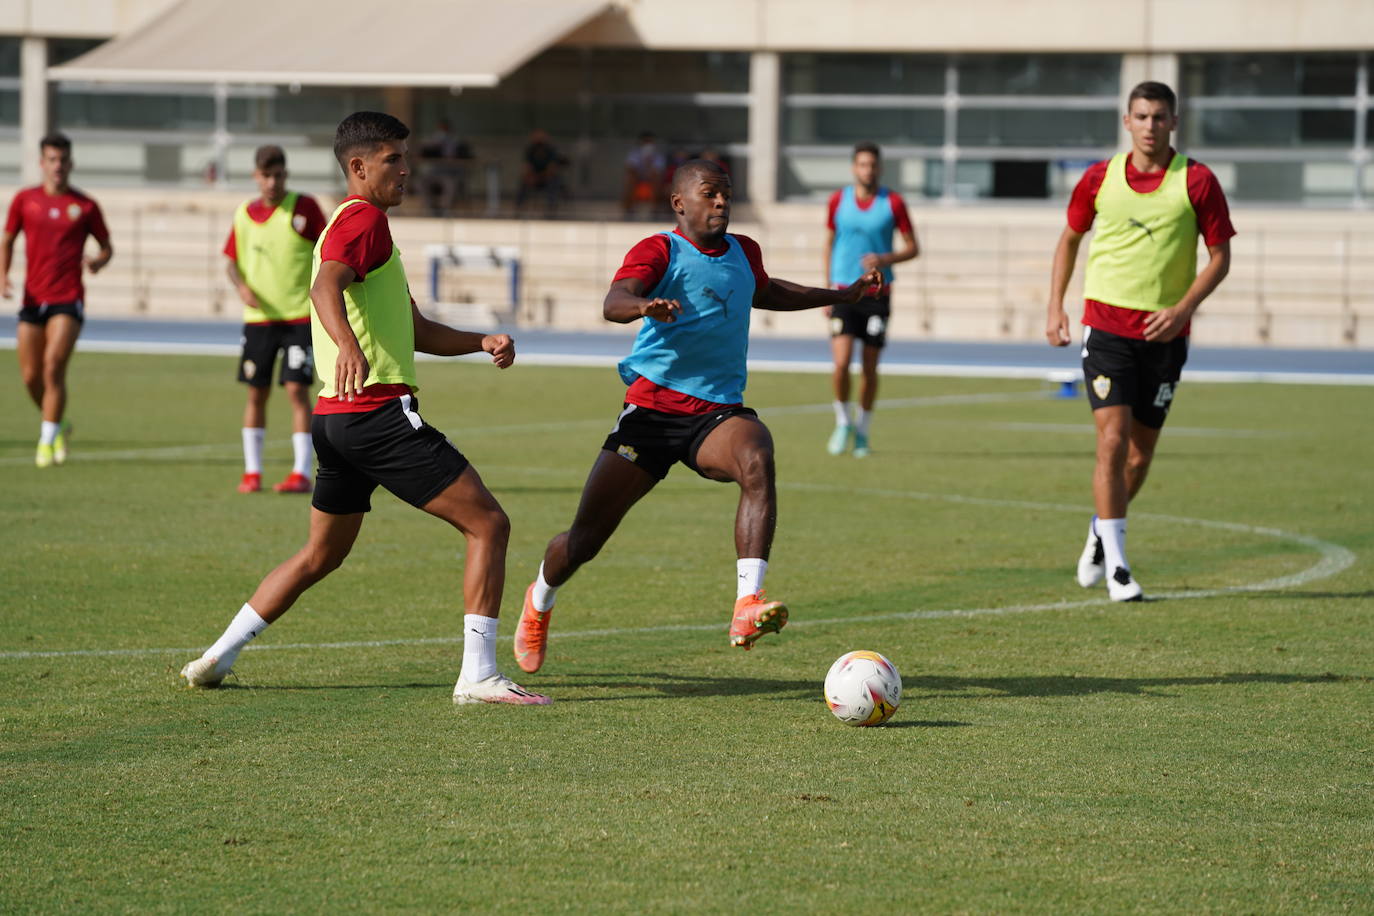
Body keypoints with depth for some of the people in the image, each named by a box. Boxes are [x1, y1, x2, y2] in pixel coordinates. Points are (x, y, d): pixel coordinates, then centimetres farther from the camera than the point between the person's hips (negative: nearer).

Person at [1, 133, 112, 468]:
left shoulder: (85, 206, 1)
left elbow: (106, 246, 11)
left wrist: (98, 261, -12)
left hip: (68, 299, -3)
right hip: (32, 299, 3)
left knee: (53, 368, -16)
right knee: (31, 376, 4)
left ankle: (47, 441, -10)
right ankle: (58, 424, 29)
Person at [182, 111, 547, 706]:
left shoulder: (354, 223, 25)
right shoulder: (365, 218, -7)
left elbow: (416, 332, 28)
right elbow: (326, 285, -28)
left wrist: (481, 342, 13)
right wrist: (346, 343, -47)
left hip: (336, 420, 10)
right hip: (381, 411, -10)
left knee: (321, 555, 21)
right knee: (488, 524, -7)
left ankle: (217, 658, 19)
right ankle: (479, 675, -13)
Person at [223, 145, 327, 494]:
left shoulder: (304, 207, -4)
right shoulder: (244, 214, 5)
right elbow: (231, 261, 12)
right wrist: (242, 286, -8)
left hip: (300, 315, -3)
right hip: (258, 317, 3)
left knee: (297, 389, -10)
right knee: (256, 393, 6)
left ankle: (302, 472, -7)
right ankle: (252, 471, 14)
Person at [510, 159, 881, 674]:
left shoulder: (744, 252, 13)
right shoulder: (659, 251, -6)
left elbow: (763, 292, 38)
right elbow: (613, 303, -25)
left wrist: (840, 296, 42)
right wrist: (644, 307, -48)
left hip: (718, 412, 3)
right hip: (653, 406, -3)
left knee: (757, 461, -34)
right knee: (587, 538, 2)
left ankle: (747, 606, -43)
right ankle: (539, 603, 37)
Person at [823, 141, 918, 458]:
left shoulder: (893, 202, -1)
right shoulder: (838, 200, 3)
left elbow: (913, 248, 4)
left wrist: (885, 259, -15)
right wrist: (827, 290, 7)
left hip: (878, 293, 0)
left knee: (870, 368, 3)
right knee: (842, 362, -14)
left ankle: (862, 430, 20)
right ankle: (843, 421, 8)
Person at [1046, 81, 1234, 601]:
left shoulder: (1197, 182, -3)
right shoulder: (1100, 178, 1)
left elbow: (1220, 256, 1)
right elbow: (1070, 238, 15)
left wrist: (1183, 309, -13)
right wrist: (1055, 307, 7)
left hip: (1164, 333, 1)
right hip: (1106, 326, -1)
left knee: (1141, 451, 9)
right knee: (1113, 441, -13)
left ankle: (1100, 534, 35)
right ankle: (1115, 566, -11)